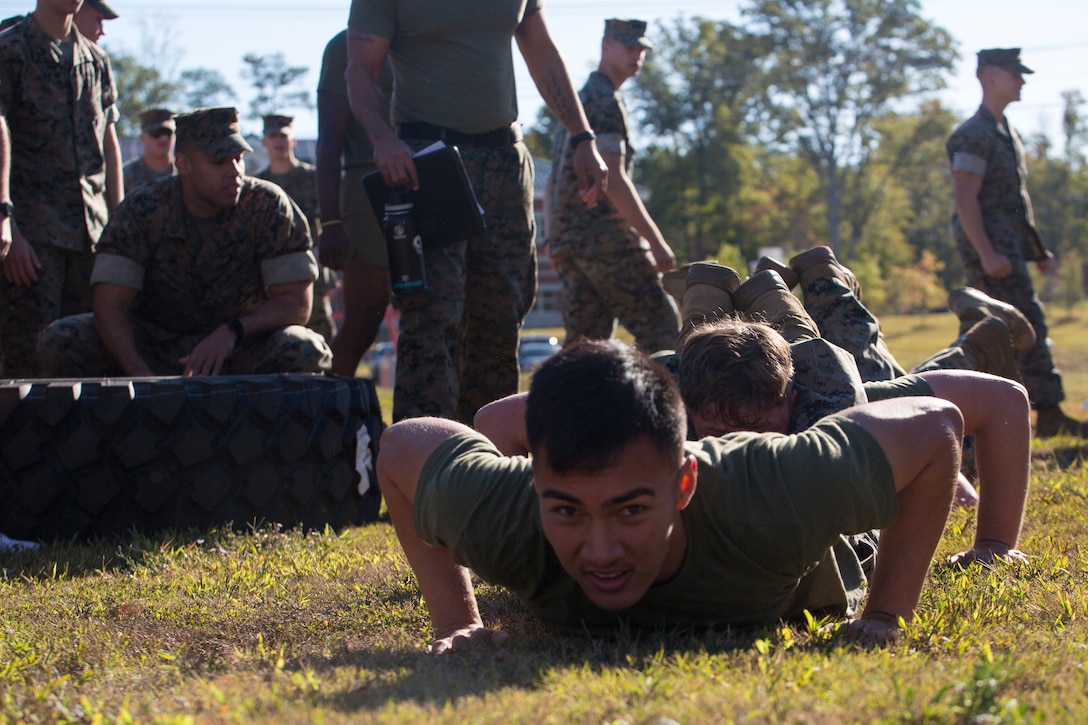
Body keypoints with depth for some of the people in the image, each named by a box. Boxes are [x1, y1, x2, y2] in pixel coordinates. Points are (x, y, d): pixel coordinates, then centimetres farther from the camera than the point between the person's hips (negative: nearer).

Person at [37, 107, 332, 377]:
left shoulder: (268, 207, -13)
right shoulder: (143, 209, -13)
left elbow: (297, 304, -14)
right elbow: (109, 305, -19)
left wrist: (232, 331, -32)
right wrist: (139, 374, -37)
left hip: (238, 354, -1)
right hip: (152, 344, 1)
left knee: (306, 351, -31)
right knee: (61, 339, -24)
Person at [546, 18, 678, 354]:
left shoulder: (579, 99, 22)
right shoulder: (605, 102, -9)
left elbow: (556, 179, 24)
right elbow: (613, 180, -18)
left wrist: (556, 241, 24)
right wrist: (656, 241, -18)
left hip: (566, 237, 9)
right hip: (605, 235, -9)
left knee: (584, 339, 7)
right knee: (660, 327, -8)